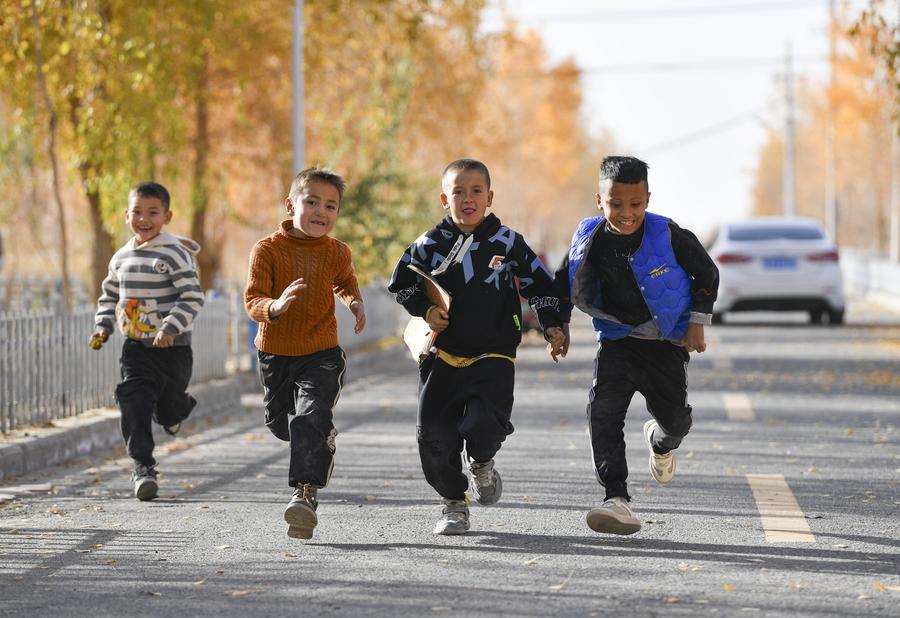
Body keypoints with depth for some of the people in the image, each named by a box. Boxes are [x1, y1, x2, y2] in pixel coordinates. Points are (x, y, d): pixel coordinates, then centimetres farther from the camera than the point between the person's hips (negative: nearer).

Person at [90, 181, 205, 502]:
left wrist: (170, 327, -26)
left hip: (173, 346, -4)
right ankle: (143, 467, -7)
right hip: (135, 346, 4)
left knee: (168, 410, 7)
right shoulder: (122, 258, 7)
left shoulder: (174, 254, -12)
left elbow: (193, 297, -16)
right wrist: (103, 327, 6)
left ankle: (176, 408, 44)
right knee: (135, 405, -10)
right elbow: (109, 296, 21)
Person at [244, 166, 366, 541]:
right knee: (280, 423, 19)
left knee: (311, 419, -22)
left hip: (321, 354, -1)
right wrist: (275, 306, -41)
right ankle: (322, 439, 53)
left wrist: (355, 302, 0)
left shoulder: (338, 253, -4)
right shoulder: (268, 250, -13)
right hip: (275, 352, 1)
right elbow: (252, 300, -20)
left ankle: (306, 491, -25)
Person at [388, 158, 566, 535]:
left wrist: (552, 325, 0)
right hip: (443, 356, 2)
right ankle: (453, 503, 19)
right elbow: (402, 284, 12)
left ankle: (482, 463, 17)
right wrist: (425, 309, -4)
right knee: (435, 434, -3)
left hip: (493, 355, -2)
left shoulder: (507, 243, 0)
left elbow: (540, 283, 8)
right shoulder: (429, 245, 1)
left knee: (484, 425, -20)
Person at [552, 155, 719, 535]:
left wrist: (698, 323, -4)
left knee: (675, 418, 2)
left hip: (665, 344, -1)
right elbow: (563, 282, 11)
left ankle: (660, 442, 43)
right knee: (603, 409, -21)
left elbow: (708, 275, -2)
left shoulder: (668, 237, -17)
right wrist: (560, 327, 9)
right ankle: (616, 499, -23)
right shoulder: (588, 240, -9)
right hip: (617, 342, 1)